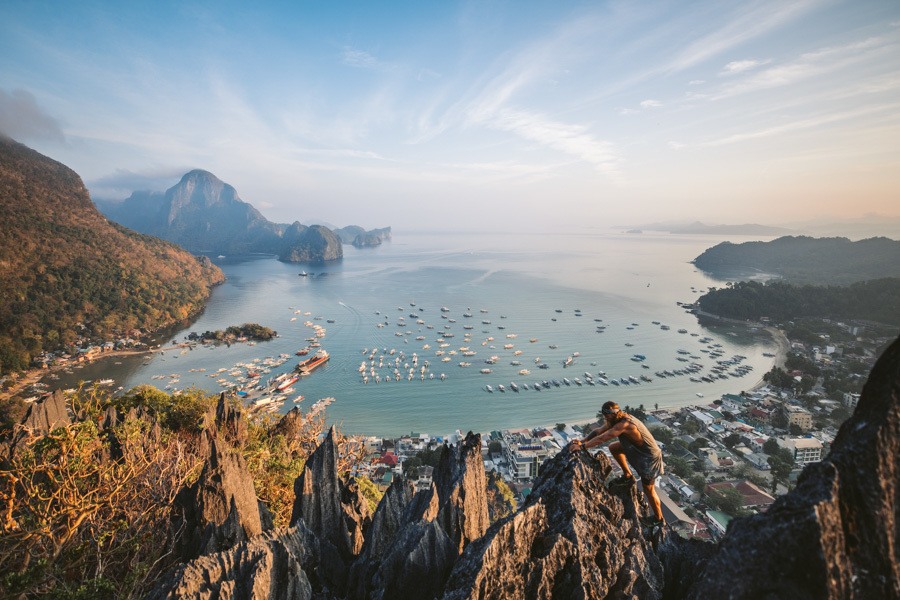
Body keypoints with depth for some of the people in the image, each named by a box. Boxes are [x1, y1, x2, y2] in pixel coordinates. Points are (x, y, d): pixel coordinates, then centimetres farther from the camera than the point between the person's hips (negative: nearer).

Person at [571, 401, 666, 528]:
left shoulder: (624, 424, -33)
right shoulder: (617, 419, -5)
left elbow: (601, 438, -34)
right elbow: (598, 431, -2)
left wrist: (582, 446, -30)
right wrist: (582, 440, -12)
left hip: (649, 457, -8)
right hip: (639, 450, 8)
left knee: (649, 489, 8)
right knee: (613, 447, 6)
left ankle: (659, 519, 30)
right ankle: (627, 477, 19)